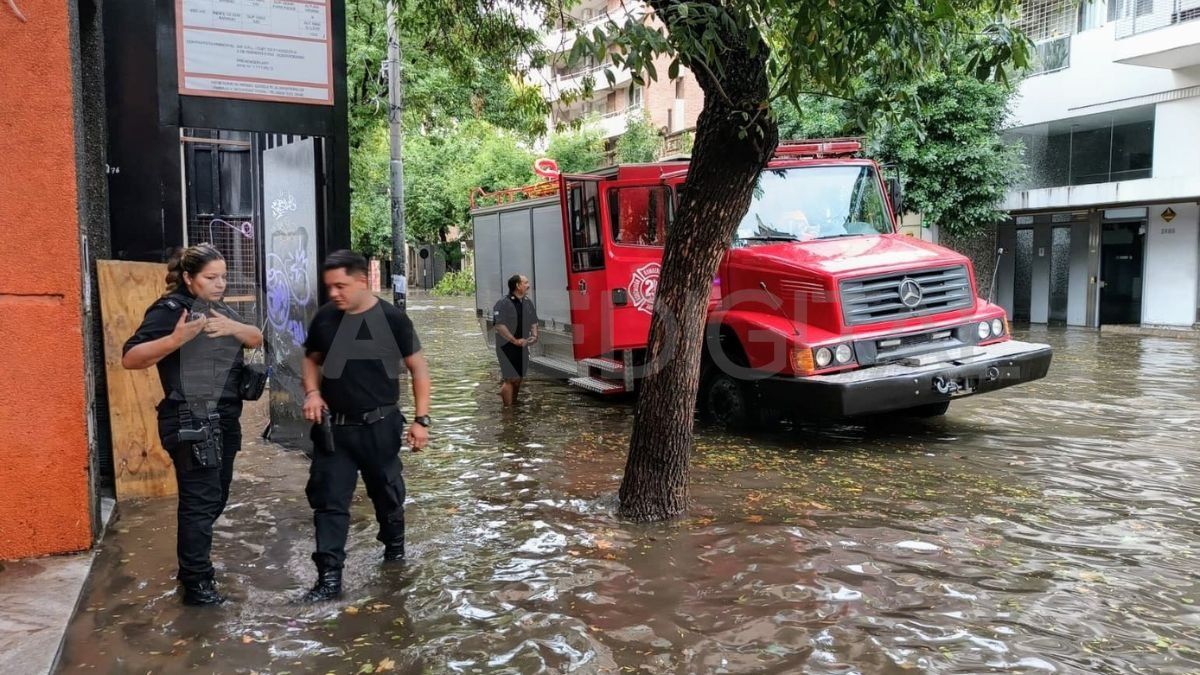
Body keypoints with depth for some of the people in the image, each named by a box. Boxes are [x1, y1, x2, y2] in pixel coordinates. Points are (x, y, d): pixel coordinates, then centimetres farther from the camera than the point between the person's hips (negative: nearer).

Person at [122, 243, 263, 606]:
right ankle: (196, 583, 2)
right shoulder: (170, 308, -10)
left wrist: (233, 327, -15)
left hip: (224, 419, 9)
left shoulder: (220, 308, 15)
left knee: (215, 498, 16)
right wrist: (175, 339, -33)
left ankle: (192, 565, 31)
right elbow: (130, 358, -17)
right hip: (191, 422, -9)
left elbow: (257, 339, 6)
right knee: (199, 501, -6)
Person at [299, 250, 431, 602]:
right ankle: (329, 577, 4)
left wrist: (421, 419, -8)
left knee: (387, 492, 16)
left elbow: (418, 368, -5)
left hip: (379, 426, -2)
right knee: (329, 500, -1)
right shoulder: (324, 317, -1)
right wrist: (312, 392, -4)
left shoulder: (391, 318, -11)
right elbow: (312, 359, 16)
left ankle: (394, 545, 42)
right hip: (333, 427, 2)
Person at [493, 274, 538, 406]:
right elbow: (500, 326, -21)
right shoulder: (503, 303, -15)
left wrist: (534, 335, 1)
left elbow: (533, 322, 19)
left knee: (519, 378, 14)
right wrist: (515, 341, -22)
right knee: (510, 379, -8)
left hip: (523, 346, 7)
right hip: (507, 347, -7)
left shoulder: (528, 302, 10)